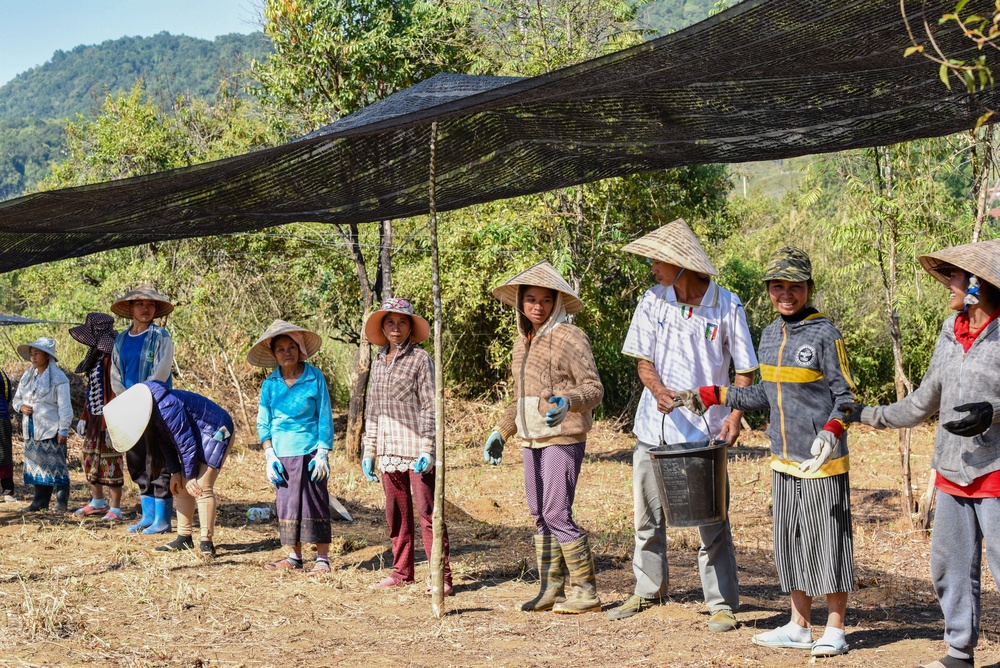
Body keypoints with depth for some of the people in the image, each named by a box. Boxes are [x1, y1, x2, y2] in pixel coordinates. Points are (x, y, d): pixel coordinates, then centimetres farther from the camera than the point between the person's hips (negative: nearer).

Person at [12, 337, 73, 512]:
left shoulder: (58, 378, -8)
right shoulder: (27, 376, 13)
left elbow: (64, 407, -10)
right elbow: (16, 398, 21)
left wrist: (63, 430, -14)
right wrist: (21, 407, -2)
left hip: (51, 430, -7)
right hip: (31, 431, 7)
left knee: (56, 465, -4)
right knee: (36, 465, 10)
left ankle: (62, 502, 1)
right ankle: (40, 501, 18)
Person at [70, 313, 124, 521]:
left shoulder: (111, 358, -16)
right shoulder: (95, 357, 14)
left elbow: (115, 392, -20)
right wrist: (84, 417, 19)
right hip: (94, 418, 10)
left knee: (110, 463, -4)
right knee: (90, 459, 16)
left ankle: (115, 508, 3)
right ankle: (97, 502, 29)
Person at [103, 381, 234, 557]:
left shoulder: (167, 409, -31)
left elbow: (186, 442, -24)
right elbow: (166, 441, 9)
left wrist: (190, 476, -15)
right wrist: (175, 472, 4)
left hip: (216, 433, -10)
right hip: (197, 436, 10)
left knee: (202, 488, -15)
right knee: (181, 488, 9)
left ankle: (207, 542, -12)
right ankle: (184, 538, 15)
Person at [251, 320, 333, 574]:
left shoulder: (314, 377, -3)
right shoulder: (270, 384, 4)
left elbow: (325, 418, -1)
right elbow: (263, 423, 9)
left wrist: (323, 453, -7)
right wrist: (269, 456, 0)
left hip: (309, 452, -3)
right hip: (282, 455, 3)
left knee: (315, 503, -2)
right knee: (287, 504, 7)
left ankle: (323, 558, 5)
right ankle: (294, 558, 17)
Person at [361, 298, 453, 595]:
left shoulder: (420, 359, -4)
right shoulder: (378, 362, 14)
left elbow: (430, 407, -8)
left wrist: (428, 448, -15)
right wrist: (368, 451, 15)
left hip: (416, 449, -6)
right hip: (389, 450, 6)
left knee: (427, 512, -7)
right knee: (396, 514, 11)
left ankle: (442, 576, -5)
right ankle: (401, 571, 21)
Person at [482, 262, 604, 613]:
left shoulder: (570, 337, -8)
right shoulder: (522, 342, 16)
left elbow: (594, 388, -12)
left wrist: (567, 402, -30)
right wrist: (500, 432, 20)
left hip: (563, 437, -8)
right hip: (532, 439, 8)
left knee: (557, 513, -11)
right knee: (539, 515, 9)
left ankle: (586, 591, -3)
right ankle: (550, 589, 16)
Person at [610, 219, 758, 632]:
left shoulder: (727, 307, -6)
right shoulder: (652, 301, 3)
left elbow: (744, 370, -1)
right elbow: (643, 361, 4)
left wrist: (734, 417, -14)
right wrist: (658, 390, -17)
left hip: (704, 432, -4)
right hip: (654, 429, 4)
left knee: (712, 524, -1)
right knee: (648, 518, 13)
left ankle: (722, 605, 9)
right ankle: (648, 591, 29)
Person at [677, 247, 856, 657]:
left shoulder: (825, 335, -11)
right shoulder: (769, 335, 10)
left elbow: (846, 396, -10)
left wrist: (832, 431, -28)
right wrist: (712, 397, 14)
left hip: (823, 461, -7)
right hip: (784, 462, 7)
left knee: (829, 543, 1)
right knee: (791, 544, 12)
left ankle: (834, 631, 12)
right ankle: (799, 627, 22)